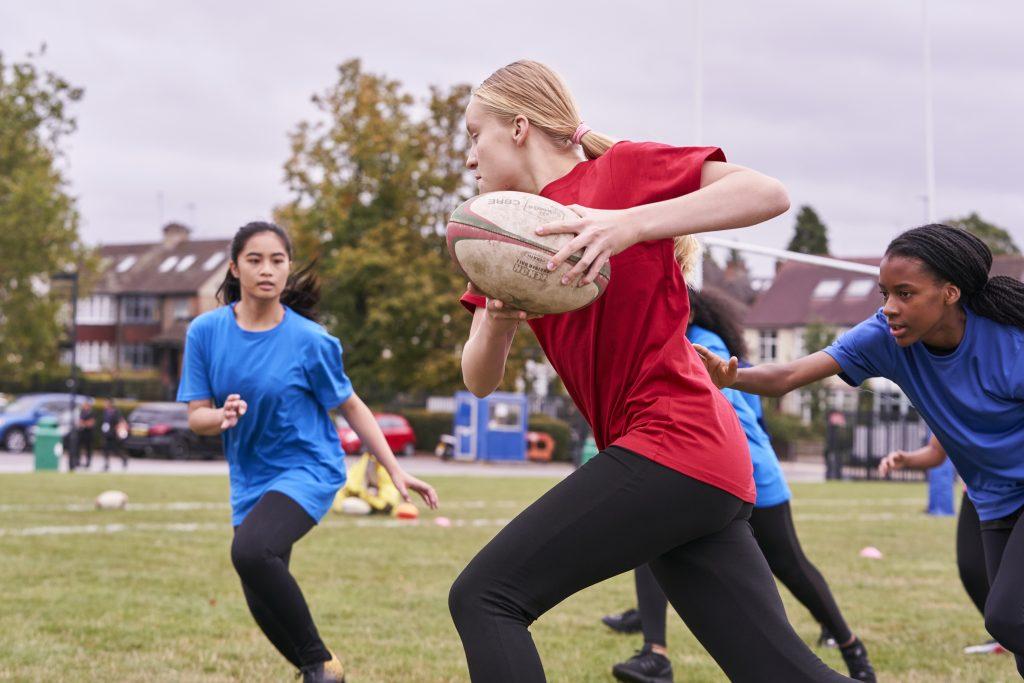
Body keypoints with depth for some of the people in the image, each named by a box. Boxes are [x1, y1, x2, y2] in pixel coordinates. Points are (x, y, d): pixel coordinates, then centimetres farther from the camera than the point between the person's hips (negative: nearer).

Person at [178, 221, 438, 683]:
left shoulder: (309, 340, -15)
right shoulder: (206, 332, -7)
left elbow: (350, 406, -2)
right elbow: (196, 417, -5)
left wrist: (396, 472, -3)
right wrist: (222, 416, -28)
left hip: (308, 468, -5)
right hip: (249, 478, 5)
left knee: (250, 550, -32)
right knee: (262, 602, 8)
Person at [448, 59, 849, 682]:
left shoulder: (621, 170, -2)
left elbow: (769, 194, -13)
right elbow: (480, 379, 10)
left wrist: (630, 223, -24)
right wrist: (497, 322, -13)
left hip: (673, 444, -8)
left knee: (484, 598, -11)